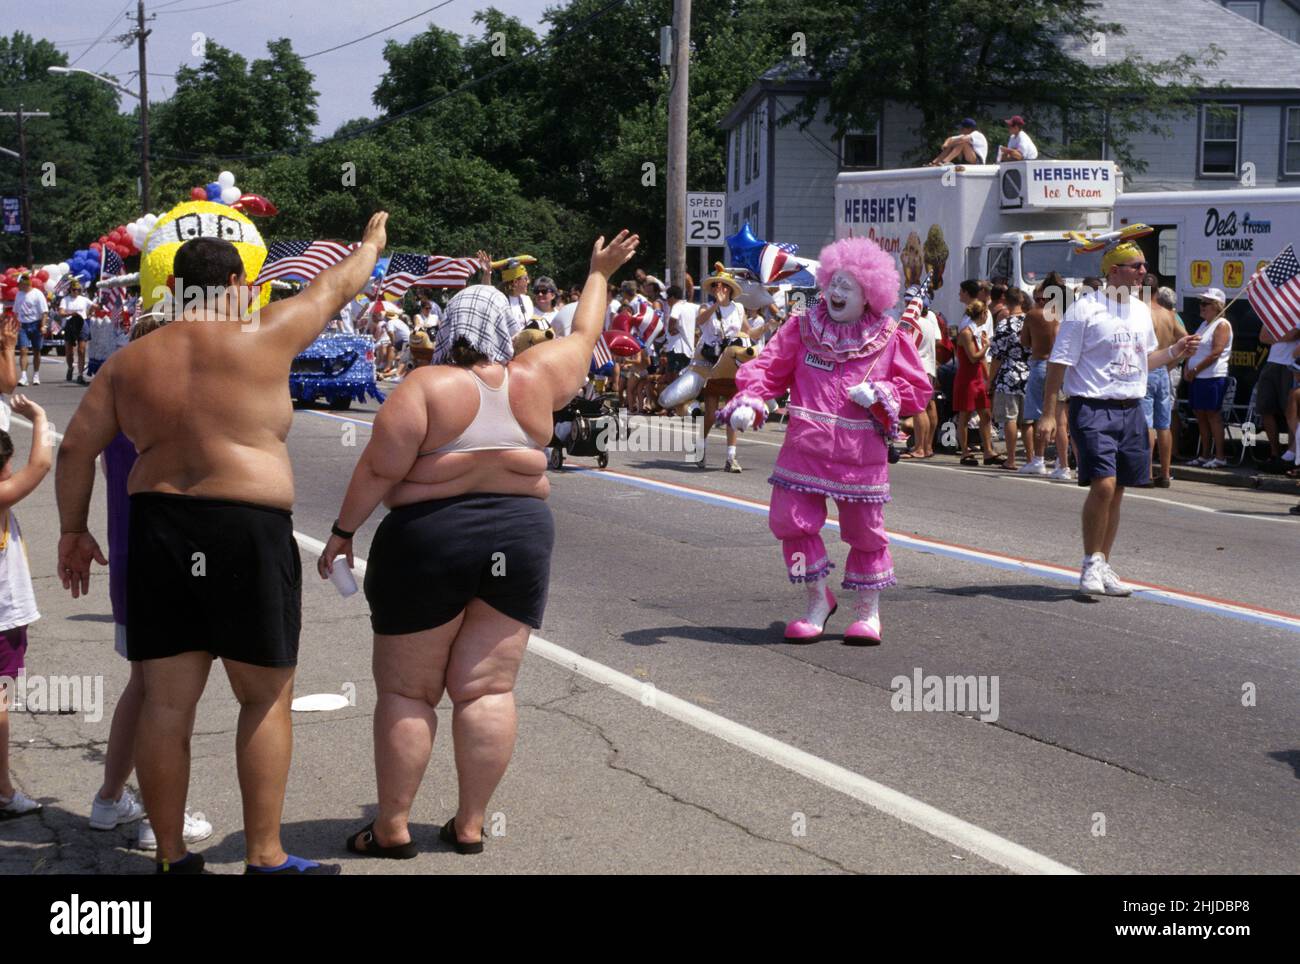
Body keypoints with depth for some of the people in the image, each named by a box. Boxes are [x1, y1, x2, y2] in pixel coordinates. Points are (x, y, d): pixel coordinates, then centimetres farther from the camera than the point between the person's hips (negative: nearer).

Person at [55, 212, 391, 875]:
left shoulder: (130, 362, 7)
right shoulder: (262, 340, -4)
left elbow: (76, 448, 8)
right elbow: (333, 287, 12)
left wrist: (73, 530, 19)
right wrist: (372, 245, 30)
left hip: (157, 531, 5)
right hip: (248, 532, -4)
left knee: (166, 702, 9)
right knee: (266, 698, 8)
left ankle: (172, 857, 16)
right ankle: (264, 857, 10)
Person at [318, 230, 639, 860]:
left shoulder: (426, 386, -9)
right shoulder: (534, 379, 3)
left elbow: (379, 469, -13)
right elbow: (584, 336, 21)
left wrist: (343, 531, -3)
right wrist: (599, 274, 35)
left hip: (428, 543, -3)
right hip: (520, 541, 3)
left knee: (405, 691, 5)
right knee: (487, 689, 5)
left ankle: (392, 827, 6)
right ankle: (470, 825, 7)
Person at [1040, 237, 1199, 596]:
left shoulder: (1141, 311, 14)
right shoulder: (1085, 309, -8)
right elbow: (1059, 363, -8)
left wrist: (1174, 351, 10)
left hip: (1131, 409, 7)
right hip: (1093, 408, -7)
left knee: (1117, 490, 8)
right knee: (1103, 485, -17)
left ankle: (1103, 567, 17)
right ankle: (1091, 565, -5)